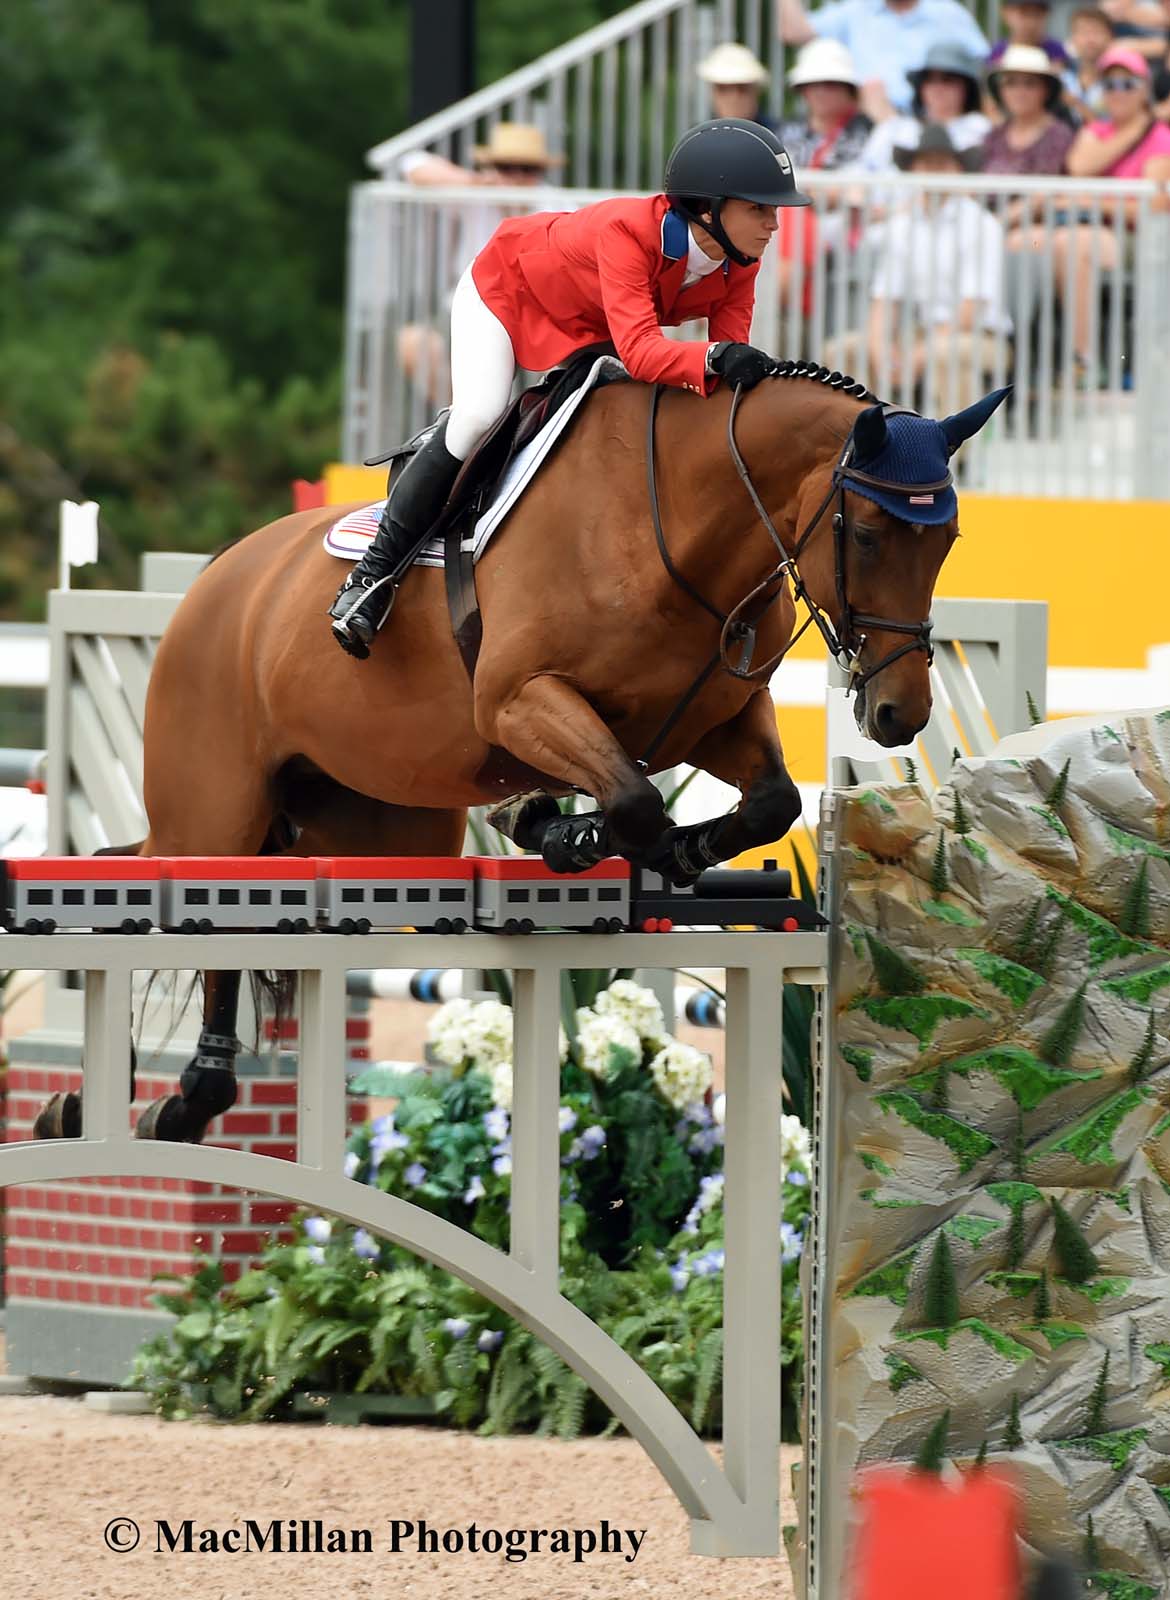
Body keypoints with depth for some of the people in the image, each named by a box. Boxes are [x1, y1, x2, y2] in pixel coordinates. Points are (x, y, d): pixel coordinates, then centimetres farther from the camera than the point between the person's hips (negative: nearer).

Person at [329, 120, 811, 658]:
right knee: (477, 415, -24)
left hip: (589, 330, 7)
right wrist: (714, 357, -72)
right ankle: (375, 573, -16)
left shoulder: (739, 263, -23)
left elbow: (730, 361, -25)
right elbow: (639, 352, -54)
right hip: (505, 286, -7)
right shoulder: (626, 231, -44)